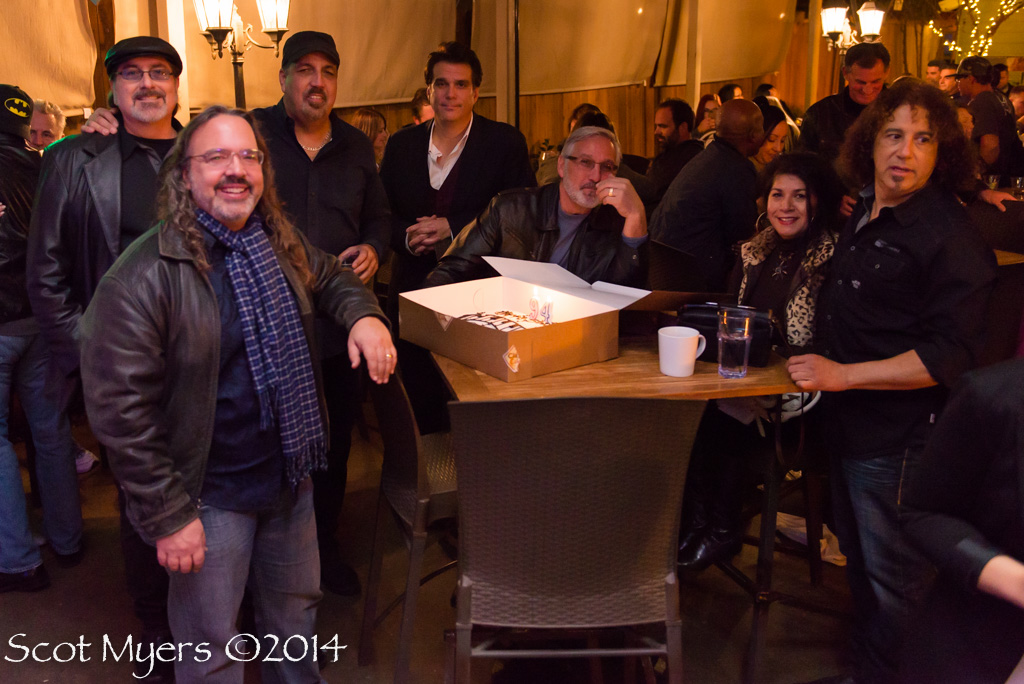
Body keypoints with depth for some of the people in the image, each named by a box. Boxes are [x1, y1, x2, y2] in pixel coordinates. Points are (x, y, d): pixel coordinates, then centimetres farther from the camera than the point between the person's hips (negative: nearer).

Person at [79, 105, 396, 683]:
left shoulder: (282, 244, 1)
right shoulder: (144, 277, -21)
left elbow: (331, 277, 21)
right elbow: (122, 407, -20)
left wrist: (363, 313, -2)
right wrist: (167, 514, -19)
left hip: (292, 475, 6)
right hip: (209, 497, -6)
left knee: (297, 613, 24)